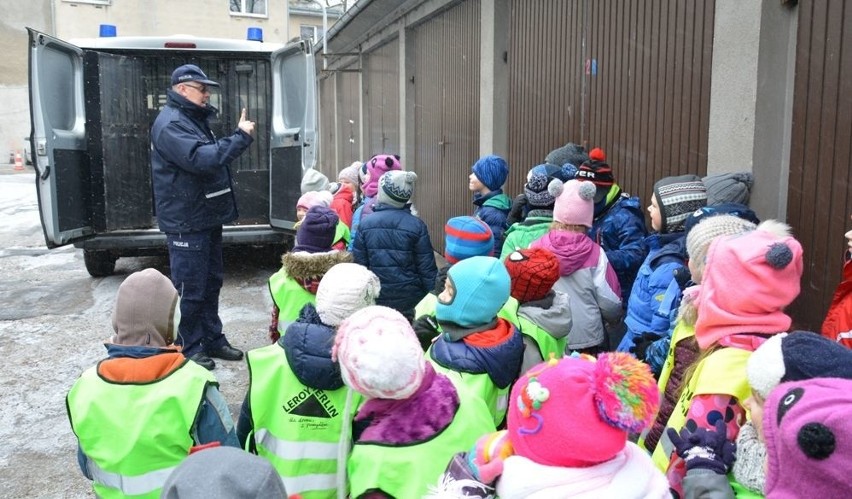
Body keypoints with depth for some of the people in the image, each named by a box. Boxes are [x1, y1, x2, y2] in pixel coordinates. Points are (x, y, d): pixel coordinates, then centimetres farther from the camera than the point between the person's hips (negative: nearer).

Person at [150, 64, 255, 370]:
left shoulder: (194, 120, 17)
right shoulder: (170, 124, -16)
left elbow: (214, 155, 21)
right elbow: (201, 159, -29)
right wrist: (240, 136, -23)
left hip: (207, 218, 10)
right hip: (186, 222, -10)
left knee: (211, 282, 16)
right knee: (190, 288, -1)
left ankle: (212, 339, 27)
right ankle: (189, 348, 11)